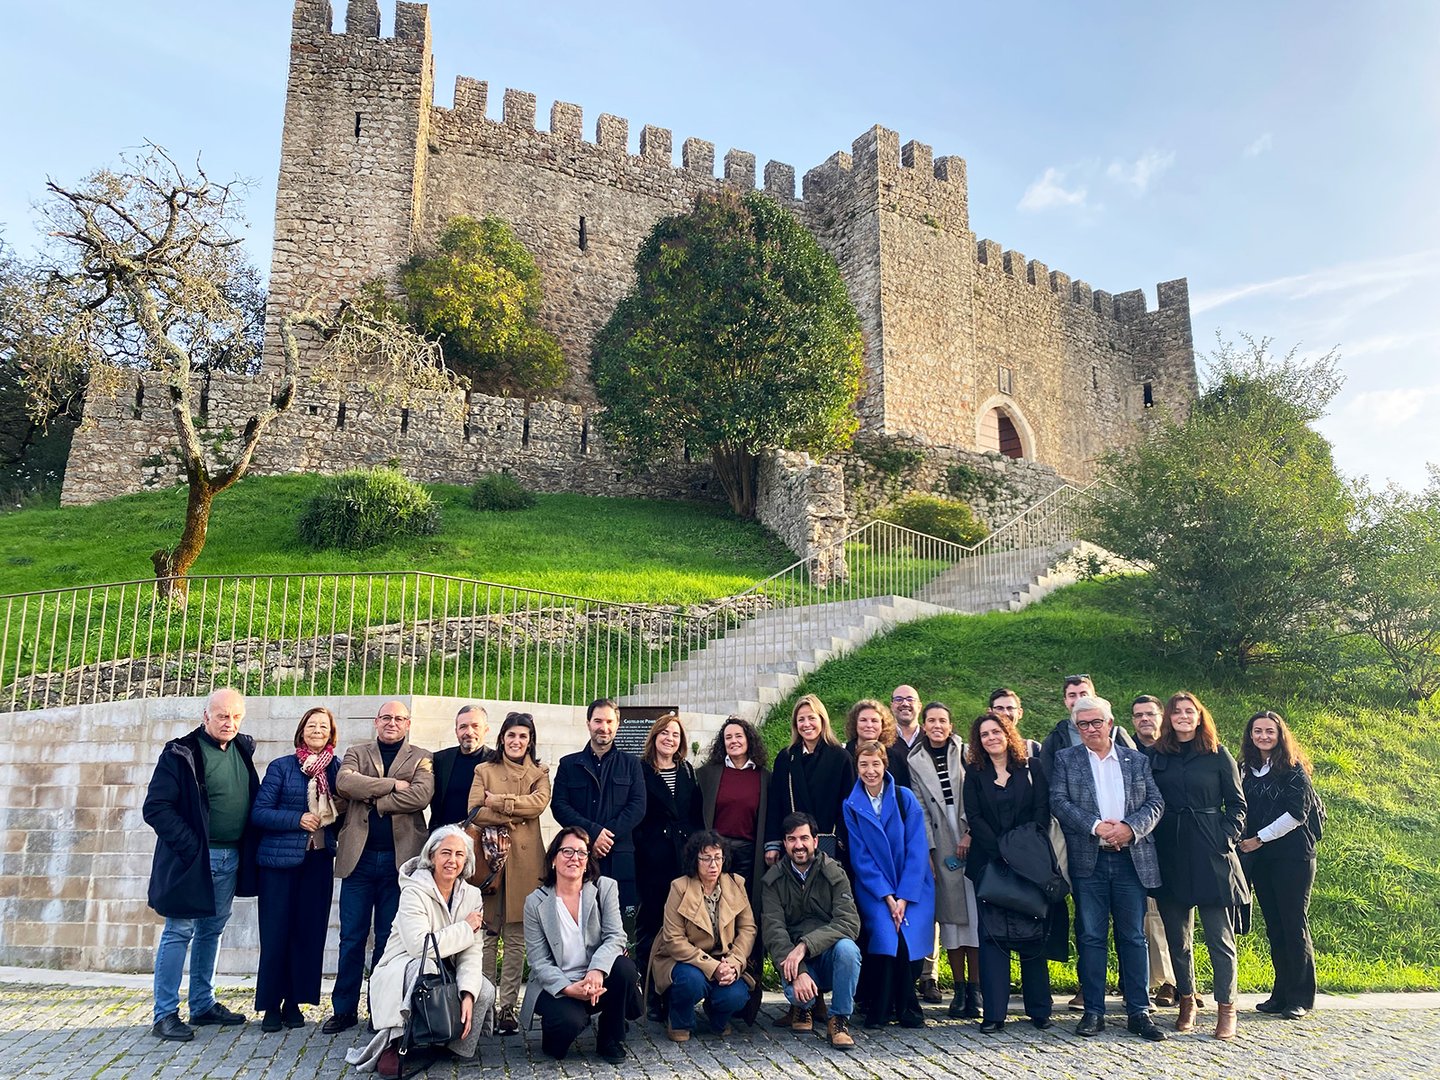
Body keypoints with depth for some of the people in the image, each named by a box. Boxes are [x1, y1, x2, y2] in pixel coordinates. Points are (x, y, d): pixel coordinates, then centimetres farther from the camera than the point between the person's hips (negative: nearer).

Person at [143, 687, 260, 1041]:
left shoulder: (243, 750, 8)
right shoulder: (181, 753, -11)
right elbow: (156, 807, -15)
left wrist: (249, 848, 7)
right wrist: (191, 846, -18)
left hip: (230, 859, 6)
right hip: (193, 859, -6)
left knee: (212, 931, 15)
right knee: (179, 932, 0)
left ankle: (203, 1005, 25)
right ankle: (165, 1015, 8)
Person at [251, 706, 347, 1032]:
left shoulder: (337, 768, 7)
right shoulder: (281, 767, -1)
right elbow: (258, 812, -6)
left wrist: (341, 810, -7)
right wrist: (298, 819, -16)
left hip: (319, 861, 3)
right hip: (281, 859, -3)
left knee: (309, 932, 5)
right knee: (276, 932, 1)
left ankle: (294, 1002, 18)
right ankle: (271, 1005, 13)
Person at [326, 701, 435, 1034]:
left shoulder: (421, 759, 7)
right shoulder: (356, 753, 11)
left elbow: (421, 795, -12)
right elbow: (344, 782, -10)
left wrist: (373, 798, -11)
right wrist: (392, 785, -13)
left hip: (399, 859, -1)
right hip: (359, 857, 1)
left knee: (388, 940, 7)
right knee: (351, 938, 6)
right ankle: (344, 1010, 17)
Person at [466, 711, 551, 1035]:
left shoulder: (539, 774, 13)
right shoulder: (484, 771, 11)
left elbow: (539, 803, -7)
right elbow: (475, 812, -4)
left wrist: (497, 802, -9)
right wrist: (515, 816, -10)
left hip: (524, 861, 0)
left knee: (516, 938, 1)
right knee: (487, 935, -1)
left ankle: (507, 1007, 7)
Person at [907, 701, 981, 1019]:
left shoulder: (966, 754, 8)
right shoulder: (915, 762, 10)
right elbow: (919, 809, 5)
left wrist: (969, 834, -9)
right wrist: (927, 850, -3)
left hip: (971, 840, -1)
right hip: (940, 846, 1)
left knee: (975, 912, -4)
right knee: (949, 914, 1)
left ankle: (975, 988, 2)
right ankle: (959, 989, 8)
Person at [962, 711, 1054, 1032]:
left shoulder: (1031, 769, 6)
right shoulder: (975, 773, 7)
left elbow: (1042, 812, -2)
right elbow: (974, 817, -2)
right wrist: (1002, 852, -13)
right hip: (989, 862, 0)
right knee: (992, 934, 0)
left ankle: (1039, 1008, 14)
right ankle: (994, 1012, 3)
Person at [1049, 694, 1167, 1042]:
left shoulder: (1138, 760, 11)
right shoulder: (1065, 759, 7)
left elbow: (1156, 803, 4)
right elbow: (1058, 802, -4)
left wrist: (1129, 827, -13)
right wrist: (1096, 826, -15)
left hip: (1132, 859, 1)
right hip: (1087, 860, -1)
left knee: (1134, 936, 5)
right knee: (1091, 937, 3)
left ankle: (1138, 1012, 13)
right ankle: (1093, 1011, 11)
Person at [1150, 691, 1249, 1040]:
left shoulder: (1218, 755, 3)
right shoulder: (1156, 756, 8)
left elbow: (1236, 802, 5)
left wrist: (1227, 838, -6)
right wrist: (1149, 839, -2)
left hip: (1211, 854, -2)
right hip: (1170, 855, 2)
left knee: (1220, 936, -1)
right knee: (1177, 936, 9)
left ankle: (1226, 1009, 8)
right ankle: (1186, 1001, 22)